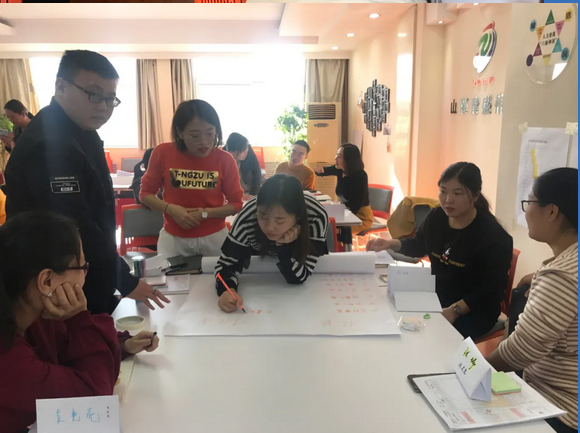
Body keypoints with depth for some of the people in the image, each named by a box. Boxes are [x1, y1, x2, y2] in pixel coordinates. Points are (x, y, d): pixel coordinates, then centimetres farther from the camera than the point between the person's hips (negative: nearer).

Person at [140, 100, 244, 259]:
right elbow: (145, 193, 1)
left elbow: (236, 204, -4)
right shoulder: (163, 153, -10)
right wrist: (170, 209, -16)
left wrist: (206, 213, -18)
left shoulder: (224, 159, -10)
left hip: (214, 237, 0)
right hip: (173, 238, 0)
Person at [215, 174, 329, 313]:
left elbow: (298, 278, -32)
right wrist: (227, 290, -48)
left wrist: (284, 247, -49)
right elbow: (227, 263, -28)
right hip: (261, 255, -1)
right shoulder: (248, 215, -38)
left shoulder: (317, 217, -39)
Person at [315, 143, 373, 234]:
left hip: (361, 216, -7)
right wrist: (320, 170, -13)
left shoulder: (360, 175, -22)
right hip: (346, 212, 7)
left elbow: (358, 203, -25)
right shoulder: (339, 170, -3)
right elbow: (323, 171, 11)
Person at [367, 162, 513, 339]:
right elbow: (418, 246, 17)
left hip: (474, 312, -6)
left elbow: (492, 290, -21)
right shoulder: (436, 217, -2)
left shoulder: (494, 236, -21)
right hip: (437, 298, 6)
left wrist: (454, 310, -33)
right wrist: (391, 243, -3)